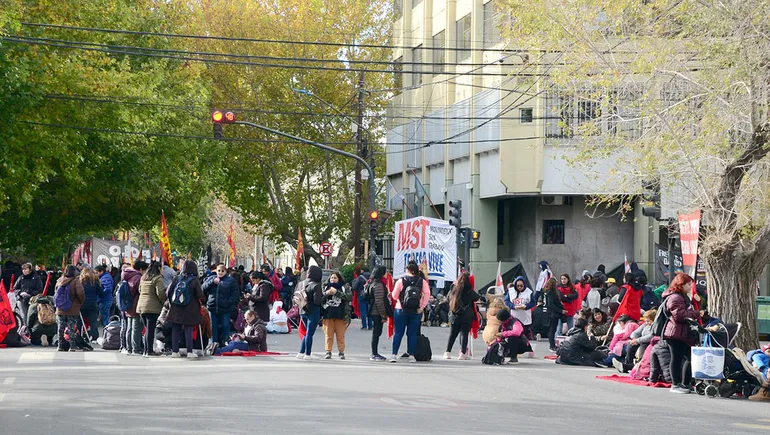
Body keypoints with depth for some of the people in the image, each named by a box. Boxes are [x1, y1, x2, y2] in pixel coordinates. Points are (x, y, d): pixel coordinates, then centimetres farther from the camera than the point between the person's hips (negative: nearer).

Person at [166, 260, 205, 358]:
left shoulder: (177, 279, -1)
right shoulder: (194, 280, -9)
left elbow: (168, 293, 1)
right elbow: (200, 296, -9)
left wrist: (172, 303, 14)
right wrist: (199, 306, 9)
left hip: (176, 310, 3)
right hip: (190, 310, -3)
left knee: (175, 330, 8)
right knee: (189, 330, 2)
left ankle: (175, 351, 9)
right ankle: (189, 352, 1)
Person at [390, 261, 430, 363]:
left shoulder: (401, 281, -4)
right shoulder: (422, 281, -1)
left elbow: (394, 296, -2)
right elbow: (427, 294, -11)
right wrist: (422, 306, -8)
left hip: (401, 310, -1)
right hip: (416, 311, 1)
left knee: (398, 333, 4)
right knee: (412, 334, 8)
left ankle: (394, 355, 0)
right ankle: (411, 356, 6)